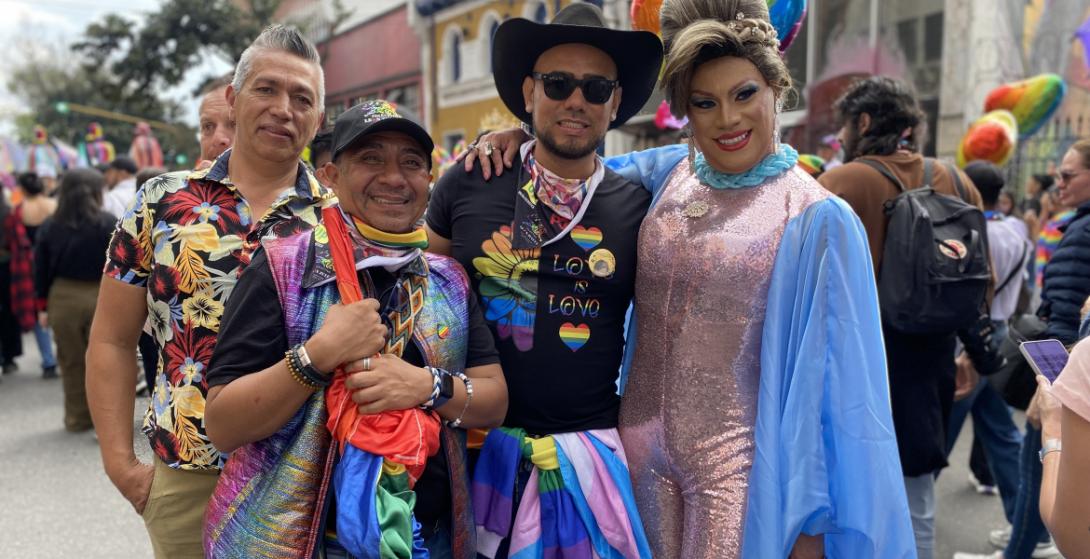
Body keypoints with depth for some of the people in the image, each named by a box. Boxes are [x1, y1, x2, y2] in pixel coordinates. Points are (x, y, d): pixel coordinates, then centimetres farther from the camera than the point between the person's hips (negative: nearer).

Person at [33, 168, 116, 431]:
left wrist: (44, 305, 10)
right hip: (101, 296, -3)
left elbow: (41, 269, 4)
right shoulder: (108, 223, -9)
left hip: (62, 298, 3)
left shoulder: (49, 226, 1)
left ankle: (77, 418, 26)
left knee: (72, 362, 15)